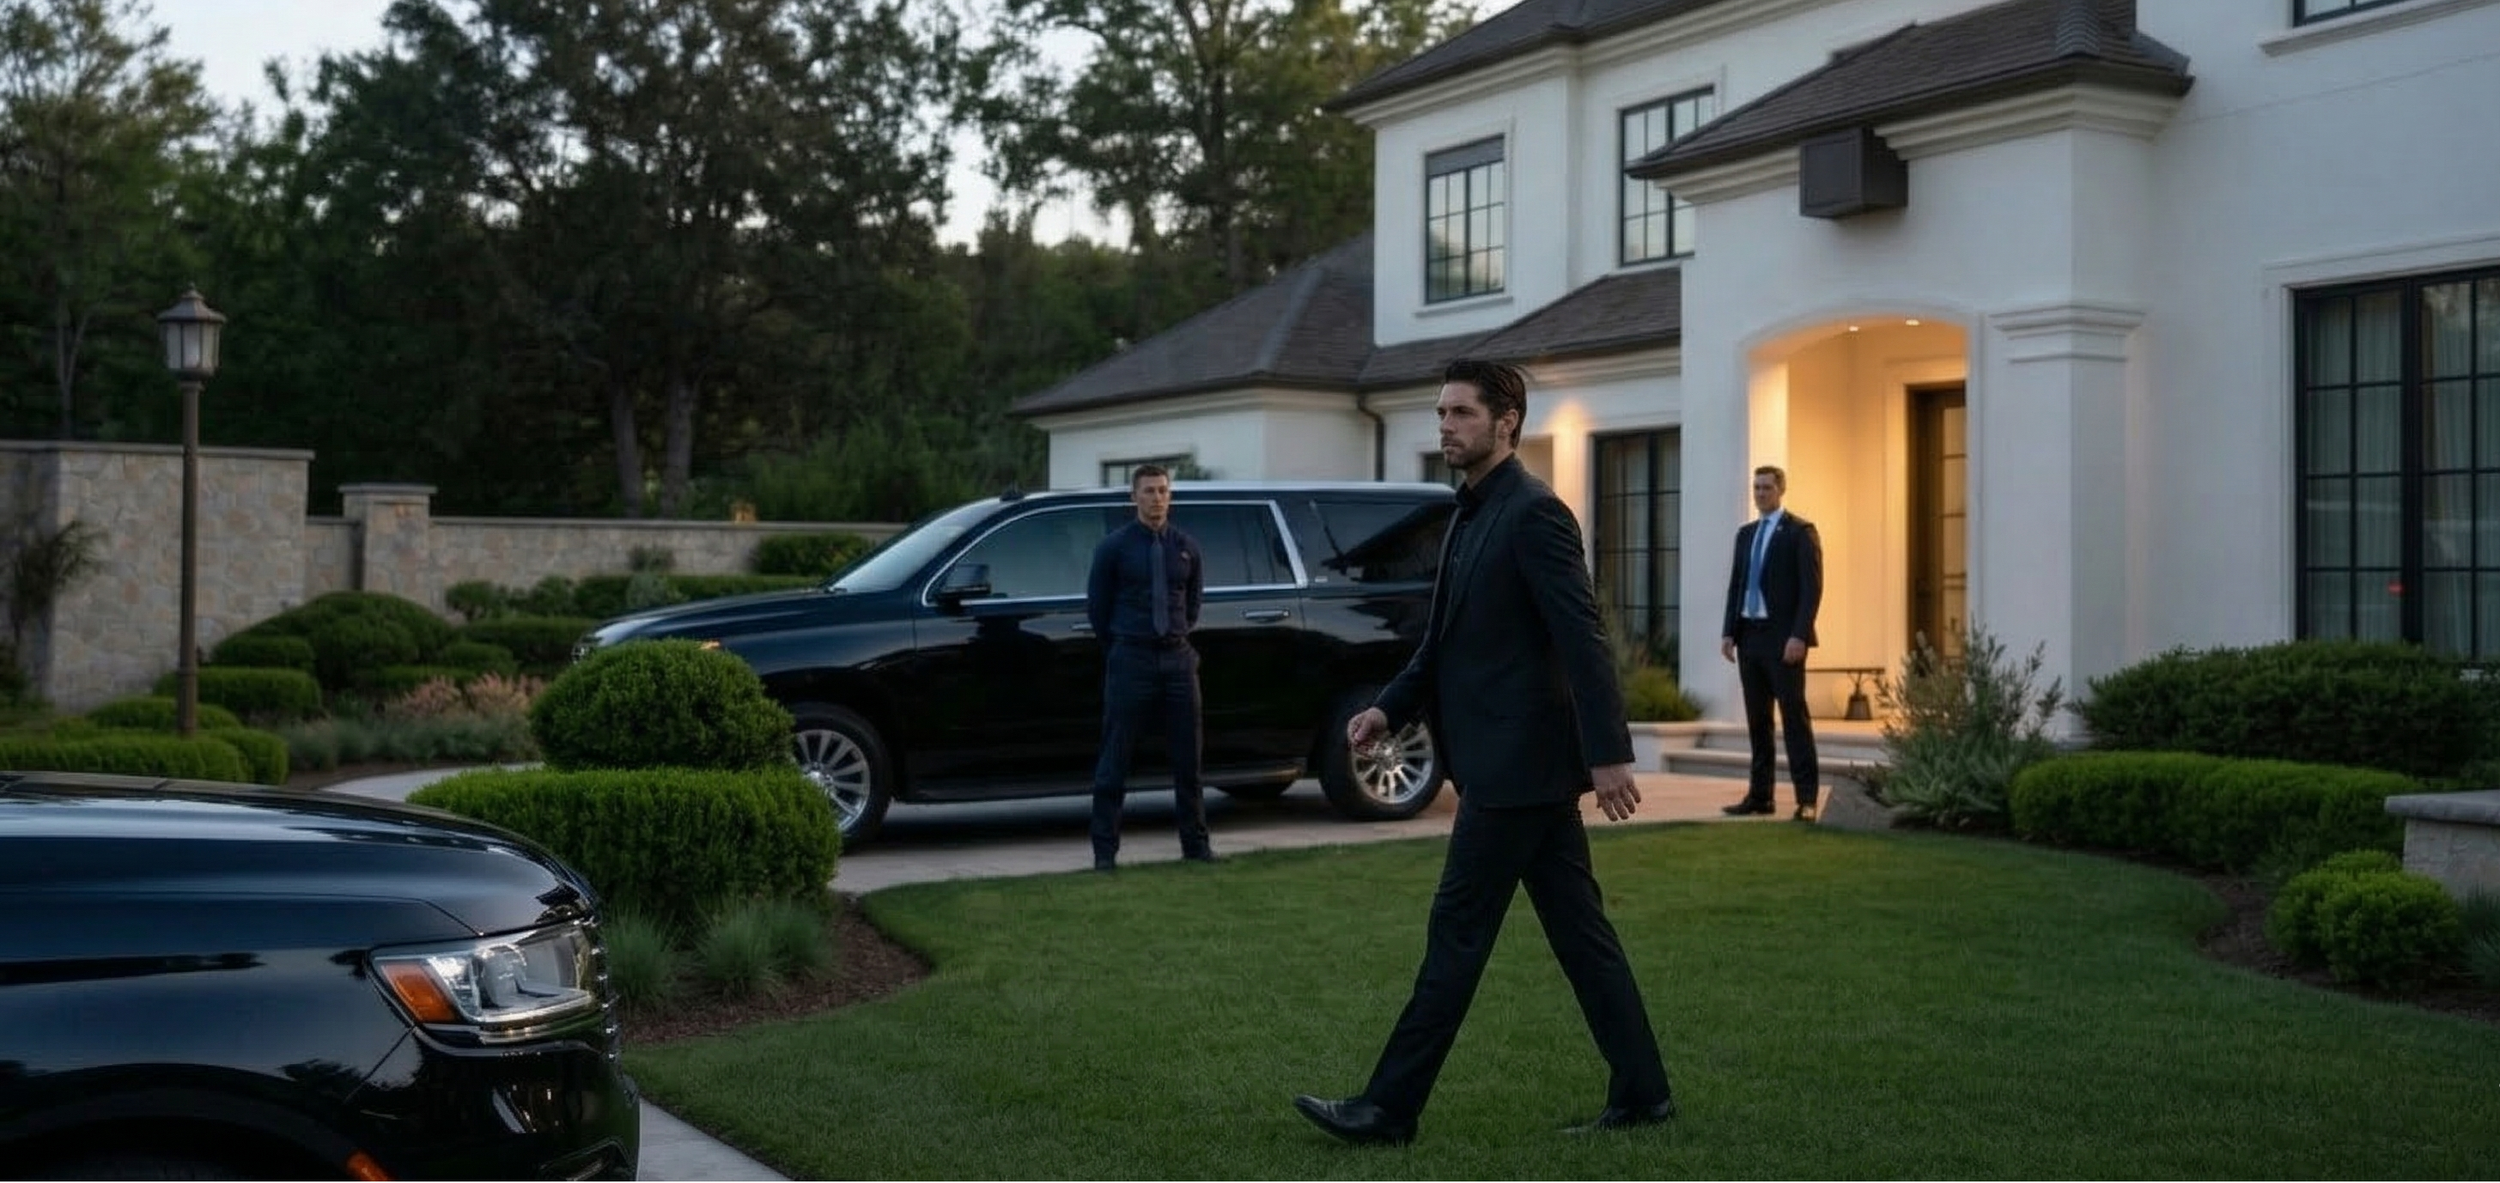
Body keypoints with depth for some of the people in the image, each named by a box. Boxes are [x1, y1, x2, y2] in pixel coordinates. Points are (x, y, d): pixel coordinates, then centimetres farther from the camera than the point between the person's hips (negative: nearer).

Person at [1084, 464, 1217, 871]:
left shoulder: (1186, 547, 8)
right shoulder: (1114, 547, -2)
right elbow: (1097, 606, 6)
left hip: (1178, 658, 3)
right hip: (1130, 660, -3)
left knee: (1188, 758, 7)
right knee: (1115, 760, -1)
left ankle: (1195, 844, 18)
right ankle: (1105, 850, 4)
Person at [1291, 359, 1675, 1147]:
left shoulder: (1534, 513, -15)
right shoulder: (1472, 514, 15)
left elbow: (1583, 639, -20)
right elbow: (1447, 637, 20)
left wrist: (1609, 753, -23)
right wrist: (1391, 707, 7)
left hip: (1518, 760, -10)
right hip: (1510, 759, 10)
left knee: (1457, 933, -4)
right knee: (1578, 930, 12)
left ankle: (1390, 1108, 2)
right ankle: (1640, 1091, 18)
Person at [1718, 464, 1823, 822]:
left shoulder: (1800, 531, -3)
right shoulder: (1746, 533, 16)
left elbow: (1812, 587, -9)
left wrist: (1799, 635, -18)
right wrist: (1729, 632, 7)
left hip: (1783, 638, -6)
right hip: (1749, 636, 6)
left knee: (1794, 716, -6)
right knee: (1757, 720, 8)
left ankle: (1806, 799, -5)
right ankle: (1759, 795, 13)